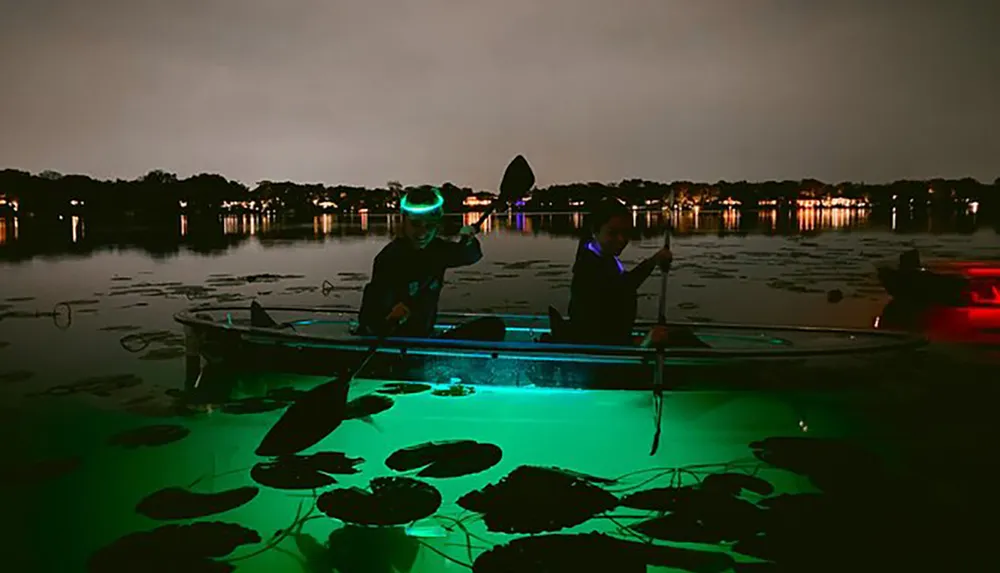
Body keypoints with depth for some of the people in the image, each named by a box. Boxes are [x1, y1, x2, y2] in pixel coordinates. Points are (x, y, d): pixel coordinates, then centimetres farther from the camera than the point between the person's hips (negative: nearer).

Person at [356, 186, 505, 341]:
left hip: (425, 342, 7)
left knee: (494, 327, -5)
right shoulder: (391, 258, -17)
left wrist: (468, 241, 0)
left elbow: (472, 255, 22)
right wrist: (390, 317, -48)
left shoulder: (437, 249, 5)